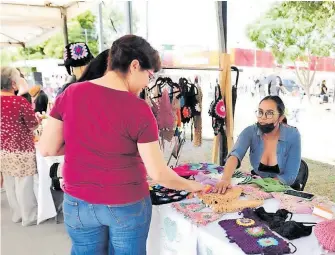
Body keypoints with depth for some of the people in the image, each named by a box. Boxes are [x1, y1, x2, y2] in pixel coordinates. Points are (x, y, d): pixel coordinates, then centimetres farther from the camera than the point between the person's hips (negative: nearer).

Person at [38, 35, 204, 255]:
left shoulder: (70, 94, -7)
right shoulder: (139, 110, -19)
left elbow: (47, 149, -3)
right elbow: (158, 173, -16)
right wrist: (190, 185, 1)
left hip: (78, 202, 4)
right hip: (126, 205, -3)